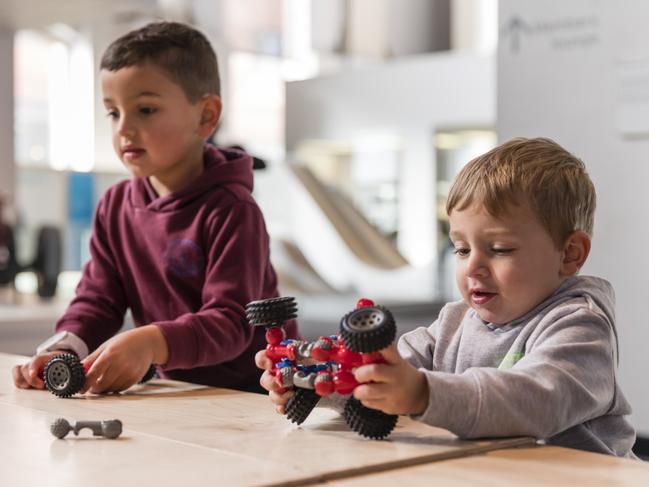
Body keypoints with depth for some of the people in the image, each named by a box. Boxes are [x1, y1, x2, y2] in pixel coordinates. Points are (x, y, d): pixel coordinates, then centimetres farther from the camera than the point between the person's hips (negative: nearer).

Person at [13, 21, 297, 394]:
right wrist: (63, 351, -15)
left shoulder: (230, 210, -16)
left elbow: (231, 323, -22)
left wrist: (152, 343, -38)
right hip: (180, 391, 7)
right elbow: (98, 300, 6)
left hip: (254, 389, -6)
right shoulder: (115, 207, 7)